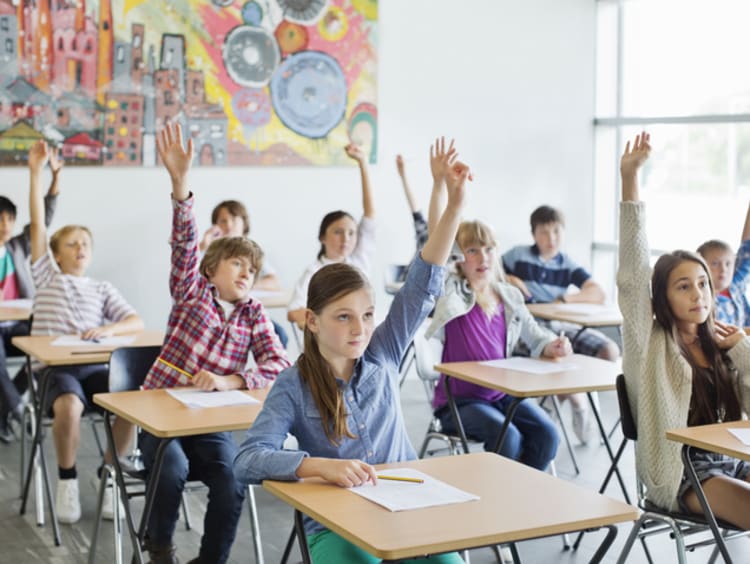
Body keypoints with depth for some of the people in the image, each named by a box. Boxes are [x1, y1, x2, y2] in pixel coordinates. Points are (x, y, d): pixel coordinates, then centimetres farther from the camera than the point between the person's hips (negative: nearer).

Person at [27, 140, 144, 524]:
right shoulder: (48, 277, 14)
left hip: (95, 365, 2)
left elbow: (137, 323, 6)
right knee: (68, 406, -35)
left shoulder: (103, 290, 18)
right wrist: (36, 173, -2)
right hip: (55, 366, -2)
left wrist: (108, 329, -15)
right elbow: (37, 226, 4)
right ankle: (67, 480, -11)